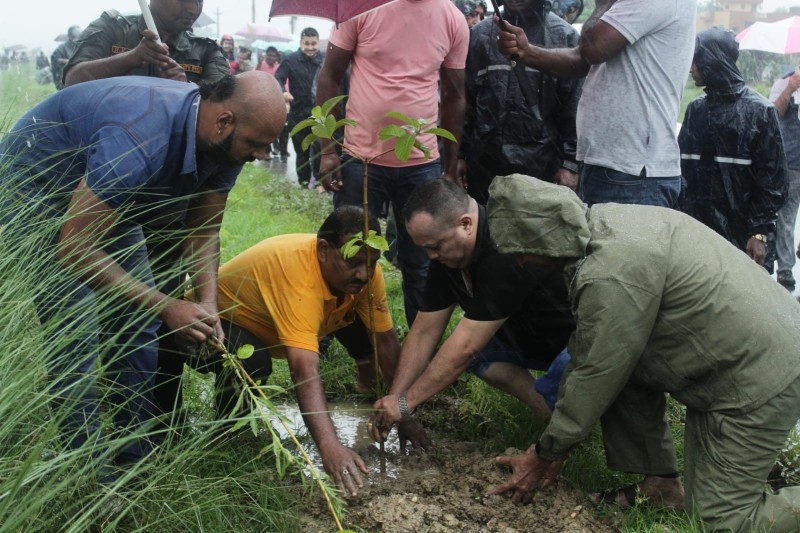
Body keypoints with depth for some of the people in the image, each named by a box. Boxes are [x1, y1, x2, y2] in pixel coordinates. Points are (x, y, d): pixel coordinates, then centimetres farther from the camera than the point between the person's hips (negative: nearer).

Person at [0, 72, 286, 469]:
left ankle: (136, 456, 16)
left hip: (107, 200, 8)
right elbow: (74, 250, -36)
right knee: (76, 335, -15)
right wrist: (169, 308, -34)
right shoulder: (139, 139, -41)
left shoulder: (225, 144, -16)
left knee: (138, 325, 5)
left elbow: (203, 231, -4)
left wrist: (208, 305, -21)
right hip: (34, 190, -8)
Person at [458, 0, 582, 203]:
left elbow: (574, 106, -1)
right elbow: (466, 99, 11)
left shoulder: (563, 36, 0)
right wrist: (460, 153, 7)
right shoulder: (481, 34, 8)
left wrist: (571, 162, -6)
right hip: (484, 160, 3)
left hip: (540, 162, -2)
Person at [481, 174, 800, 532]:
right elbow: (586, 350, 9)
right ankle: (661, 483, 16)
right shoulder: (603, 221, 2)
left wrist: (545, 454, -3)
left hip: (762, 375, -9)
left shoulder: (612, 275, -28)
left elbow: (595, 377, -17)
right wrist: (555, 444, 13)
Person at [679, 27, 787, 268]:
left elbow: (772, 178, -6)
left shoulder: (758, 110, -4)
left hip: (738, 232, -4)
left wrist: (760, 231, -11)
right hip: (693, 228, 5)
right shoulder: (695, 109, 10)